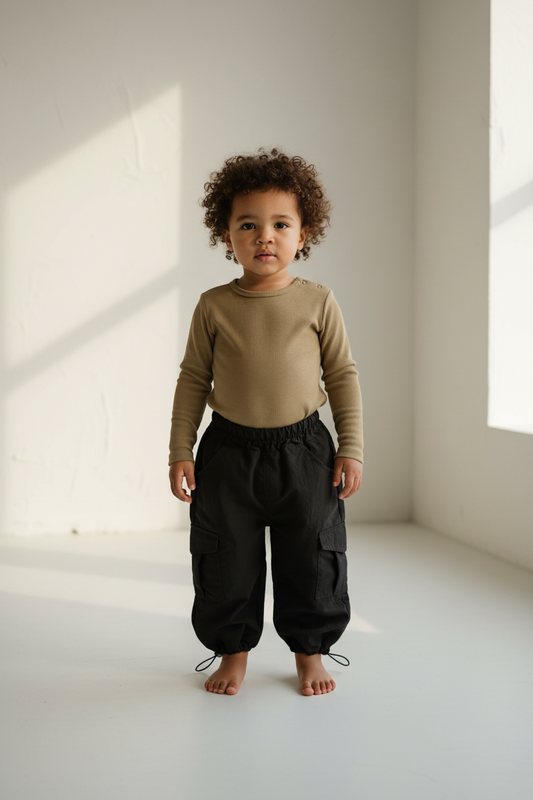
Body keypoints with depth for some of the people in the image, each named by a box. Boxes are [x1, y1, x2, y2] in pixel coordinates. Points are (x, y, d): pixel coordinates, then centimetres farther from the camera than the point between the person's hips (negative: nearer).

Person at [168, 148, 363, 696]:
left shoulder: (318, 302, -3)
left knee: (311, 559, 9)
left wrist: (351, 448, -2)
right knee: (227, 560, 8)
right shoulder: (213, 306, -2)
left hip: (303, 450, 0)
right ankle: (233, 650, 28)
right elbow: (193, 379, 3)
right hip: (229, 451, 0)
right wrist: (181, 451, 0)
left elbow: (343, 375, 2)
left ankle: (310, 650, 29)